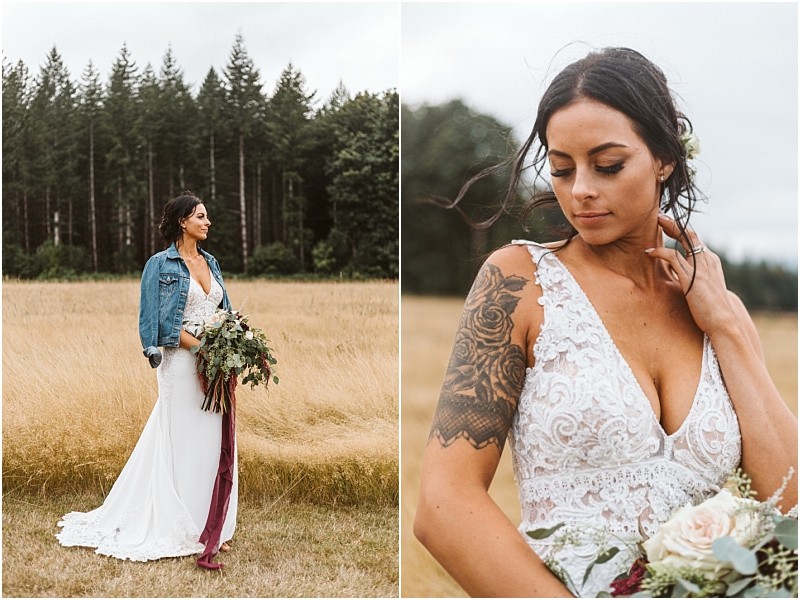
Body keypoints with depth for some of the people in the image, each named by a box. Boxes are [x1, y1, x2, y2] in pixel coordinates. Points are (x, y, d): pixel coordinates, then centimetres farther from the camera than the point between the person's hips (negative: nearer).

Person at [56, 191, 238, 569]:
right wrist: (203, 347, -17)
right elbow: (164, 324, -10)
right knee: (184, 445, -1)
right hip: (183, 365, -6)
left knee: (215, 444, 8)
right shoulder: (161, 265, -4)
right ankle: (184, 529, 9)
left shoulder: (210, 262, 15)